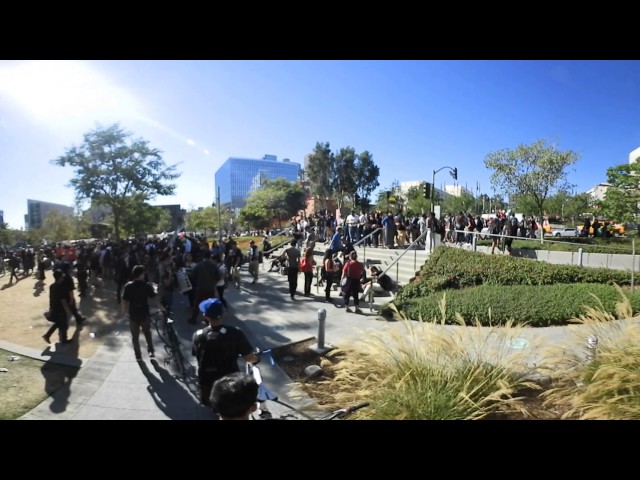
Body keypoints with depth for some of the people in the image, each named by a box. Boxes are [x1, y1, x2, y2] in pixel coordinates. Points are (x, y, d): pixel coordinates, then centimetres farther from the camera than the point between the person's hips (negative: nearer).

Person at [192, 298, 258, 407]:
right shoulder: (235, 333, -22)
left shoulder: (198, 336, -17)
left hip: (207, 382, 1)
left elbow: (197, 356, 1)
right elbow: (249, 358, -17)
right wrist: (256, 358, 6)